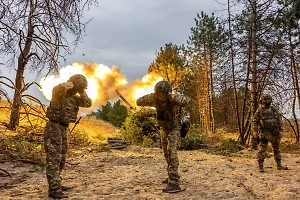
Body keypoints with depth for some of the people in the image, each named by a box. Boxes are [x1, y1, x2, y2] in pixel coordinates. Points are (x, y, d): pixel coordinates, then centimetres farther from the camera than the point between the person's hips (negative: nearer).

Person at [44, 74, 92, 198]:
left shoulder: (73, 97, 12)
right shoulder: (59, 93, -12)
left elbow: (88, 103, 8)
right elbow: (58, 88, -36)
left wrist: (81, 91, 2)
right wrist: (70, 83, -17)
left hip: (64, 129, 9)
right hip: (54, 128, -9)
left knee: (61, 159, 15)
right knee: (53, 159, -11)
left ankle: (55, 185, 27)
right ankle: (54, 190, -11)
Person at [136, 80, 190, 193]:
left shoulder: (174, 100, -32)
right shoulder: (155, 99, -17)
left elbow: (186, 101, -52)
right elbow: (139, 101, -13)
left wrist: (171, 96, -54)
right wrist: (150, 97, -29)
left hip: (175, 128, -7)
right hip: (164, 129, 7)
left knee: (171, 151, -25)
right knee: (167, 154, 18)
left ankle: (174, 183, -27)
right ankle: (172, 176, 38)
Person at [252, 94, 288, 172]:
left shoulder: (274, 110, 9)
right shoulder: (259, 110, -2)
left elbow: (279, 121, 10)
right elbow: (255, 121, -4)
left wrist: (280, 130, 3)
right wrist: (255, 131, -12)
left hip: (275, 133, 4)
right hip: (264, 133, -4)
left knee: (276, 149, 13)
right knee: (262, 150, -5)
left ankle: (279, 165, 25)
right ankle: (260, 166, 1)